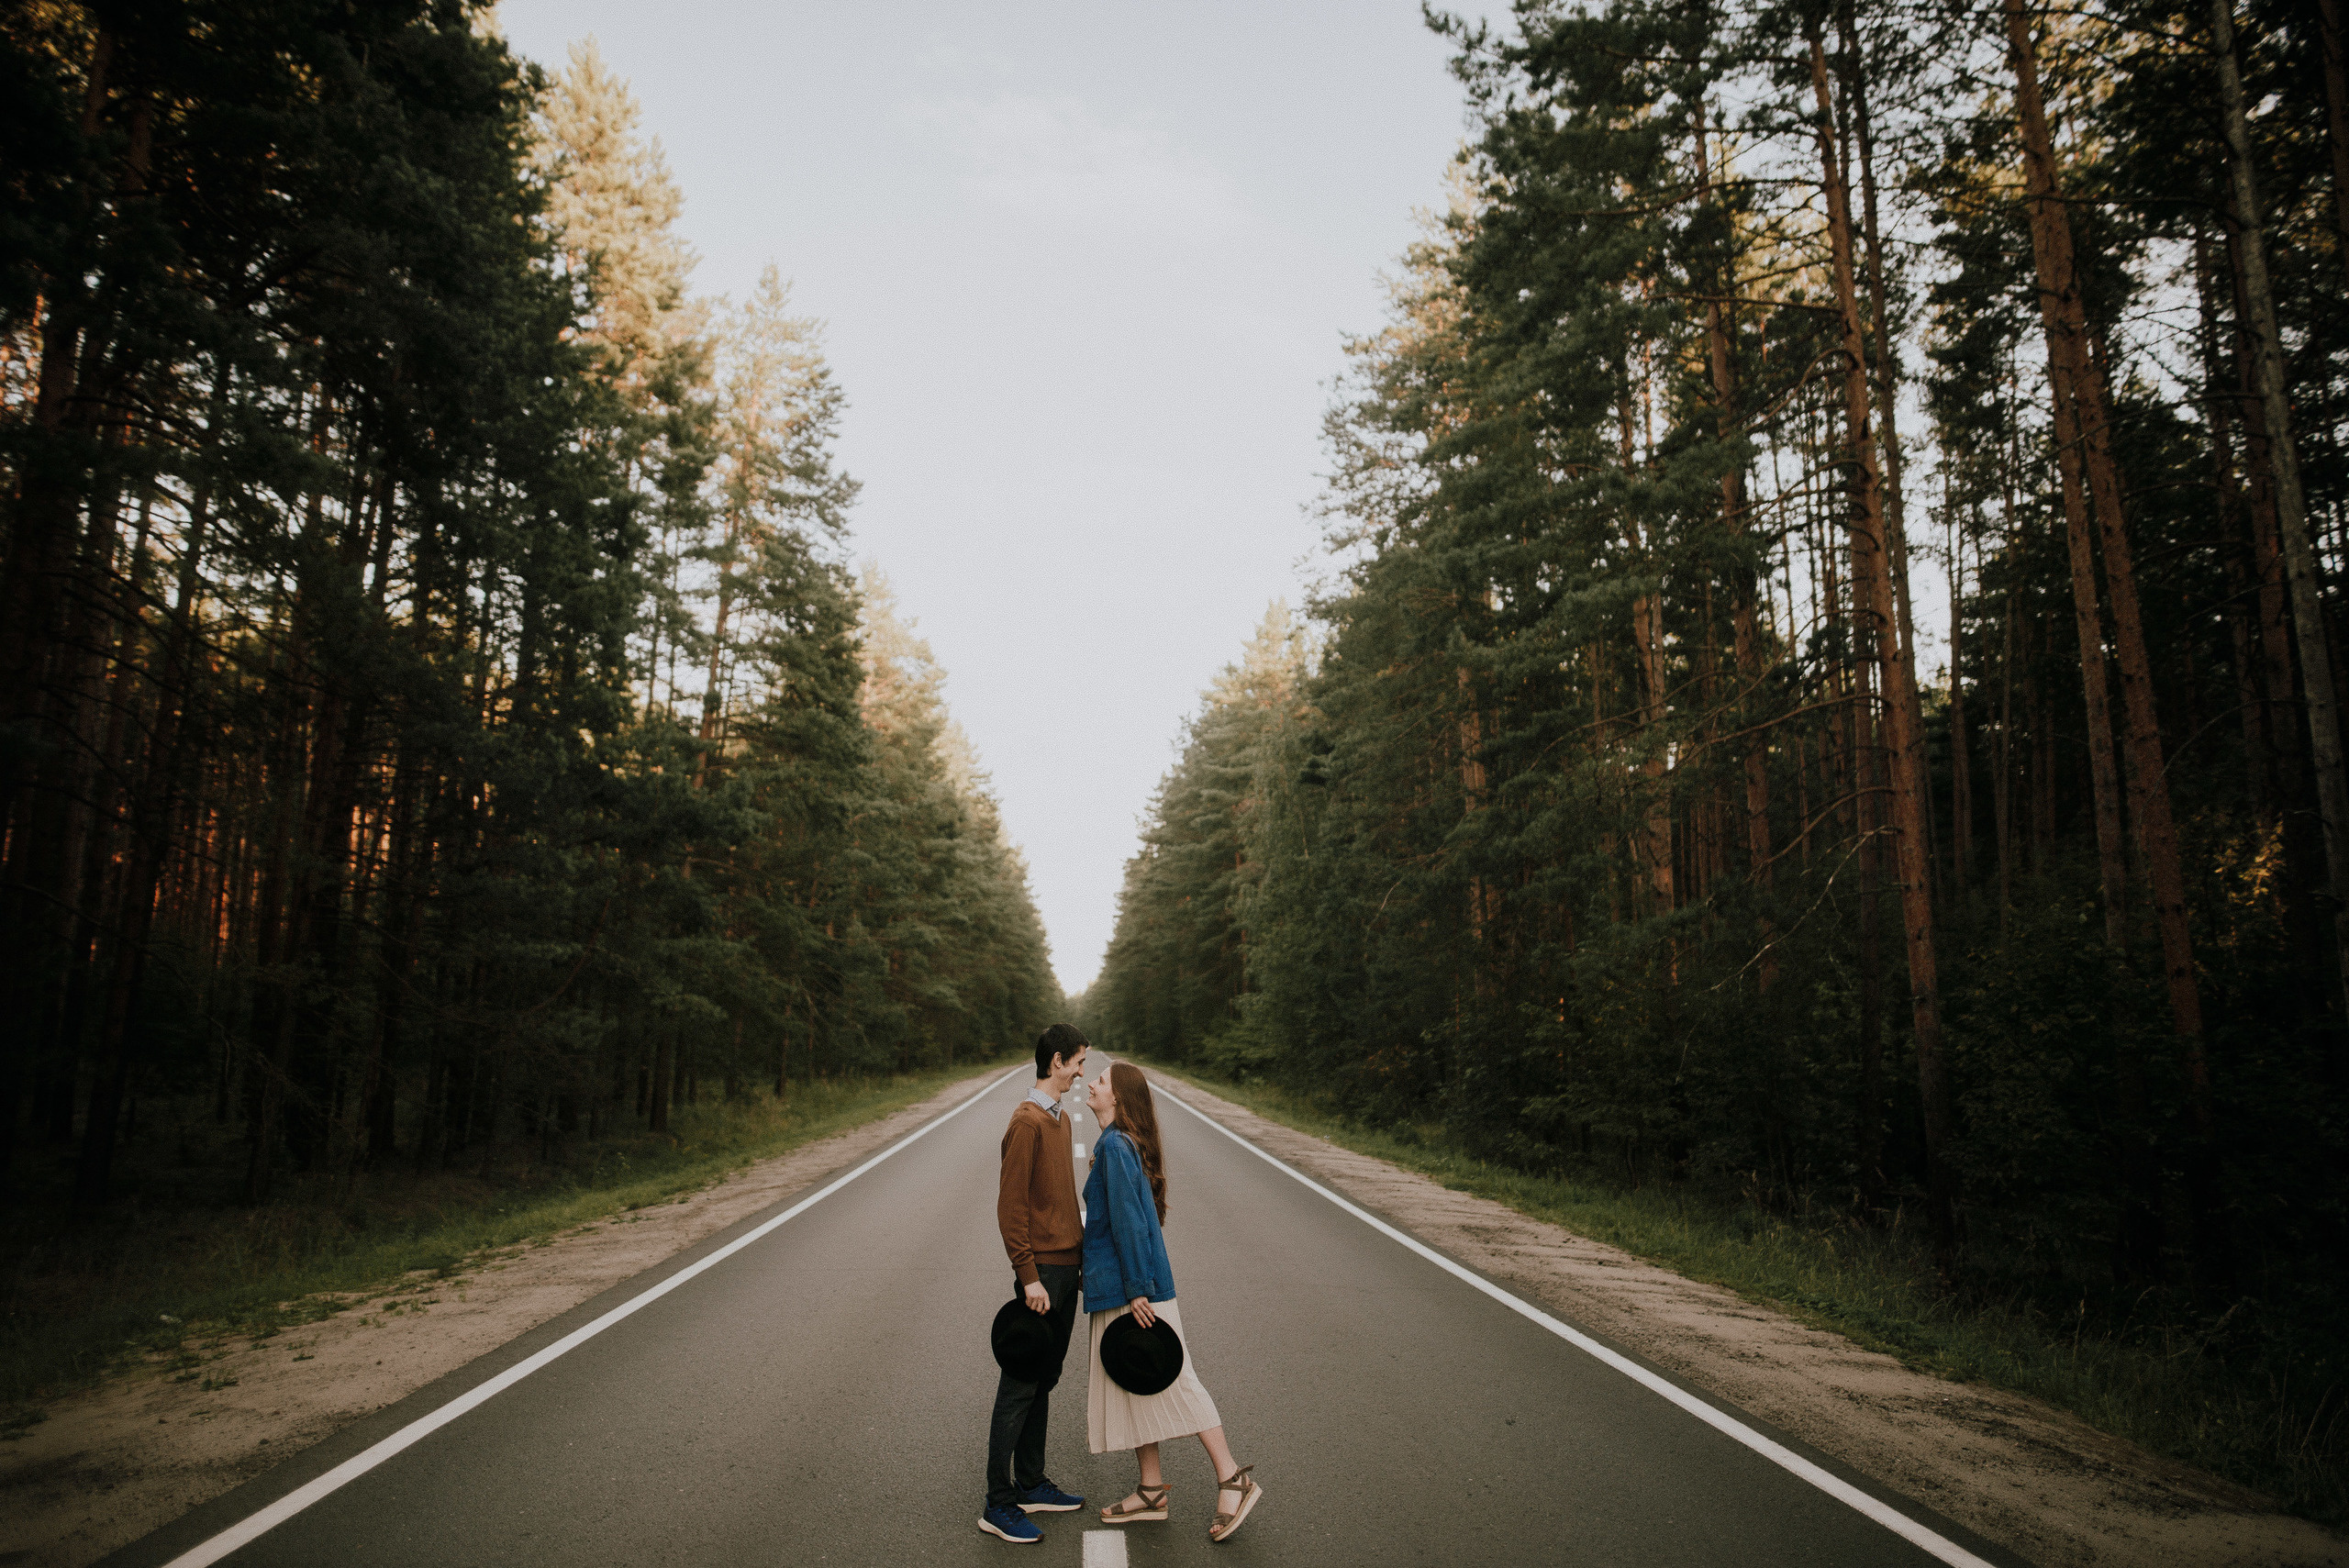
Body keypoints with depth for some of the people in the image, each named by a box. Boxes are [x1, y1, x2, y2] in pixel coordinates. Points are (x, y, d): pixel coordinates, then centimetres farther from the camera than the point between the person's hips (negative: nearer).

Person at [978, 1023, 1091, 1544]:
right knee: (1020, 1386, -2)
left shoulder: (1061, 1119, 14)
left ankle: (1031, 1485, 26)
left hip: (1067, 1268, 9)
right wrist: (1029, 1276, -19)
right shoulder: (1027, 1122, -15)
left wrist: (1081, 1254, 16)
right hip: (1043, 1272, -9)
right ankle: (998, 1506, 7)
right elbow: (1010, 1207, -18)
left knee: (1044, 1382, 15)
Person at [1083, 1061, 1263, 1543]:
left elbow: (1128, 1222, -22)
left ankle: (1233, 1479, 7)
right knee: (1133, 1384, 14)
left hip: (1127, 1285, -9)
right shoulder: (1121, 1143, 11)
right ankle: (1152, 1490, 22)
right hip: (1121, 1286, 9)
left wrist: (1137, 1289, -22)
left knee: (1171, 1380, -2)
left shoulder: (1115, 1146, -18)